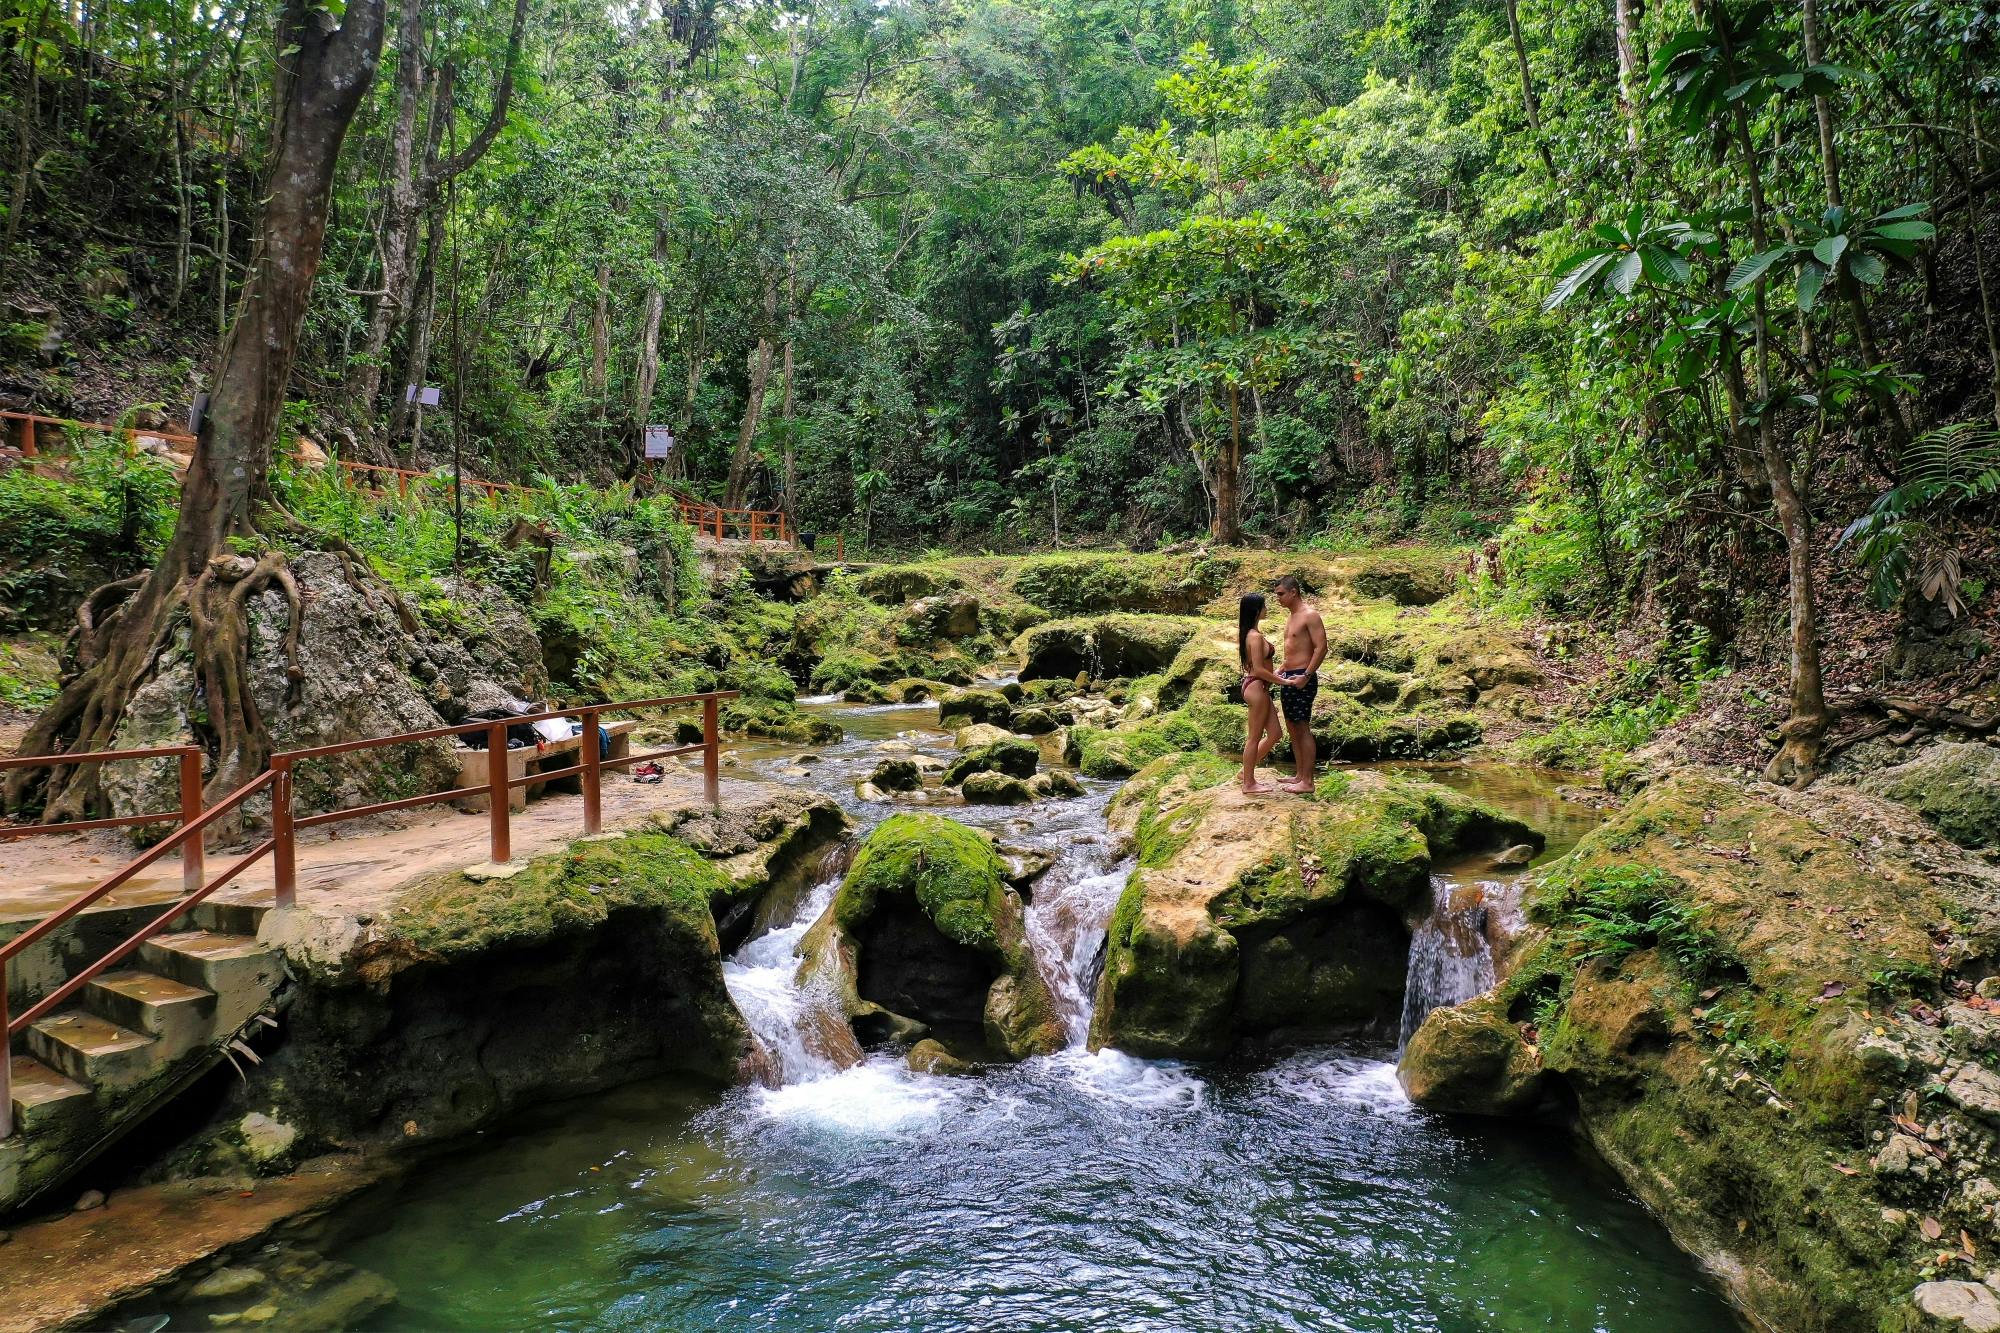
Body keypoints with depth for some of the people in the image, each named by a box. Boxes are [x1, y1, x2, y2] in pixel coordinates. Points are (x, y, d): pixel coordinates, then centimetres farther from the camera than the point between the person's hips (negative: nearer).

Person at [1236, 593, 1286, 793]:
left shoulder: (1249, 633, 11)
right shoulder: (1256, 636, -19)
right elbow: (1258, 670, -21)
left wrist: (1275, 674, 18)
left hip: (1260, 688, 10)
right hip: (1256, 688, -10)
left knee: (1275, 734, 14)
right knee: (1255, 737, 1)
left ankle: (1247, 771, 23)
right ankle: (1249, 783, 11)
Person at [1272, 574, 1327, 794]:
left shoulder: (1309, 615, -11)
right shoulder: (1290, 616, 16)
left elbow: (1321, 647, -18)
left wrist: (1306, 676, -22)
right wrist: (1278, 671, 17)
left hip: (1302, 679, -9)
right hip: (1288, 677, 9)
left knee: (1302, 728, -6)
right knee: (1292, 728, 13)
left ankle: (1307, 782, -3)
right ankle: (1300, 775, 21)